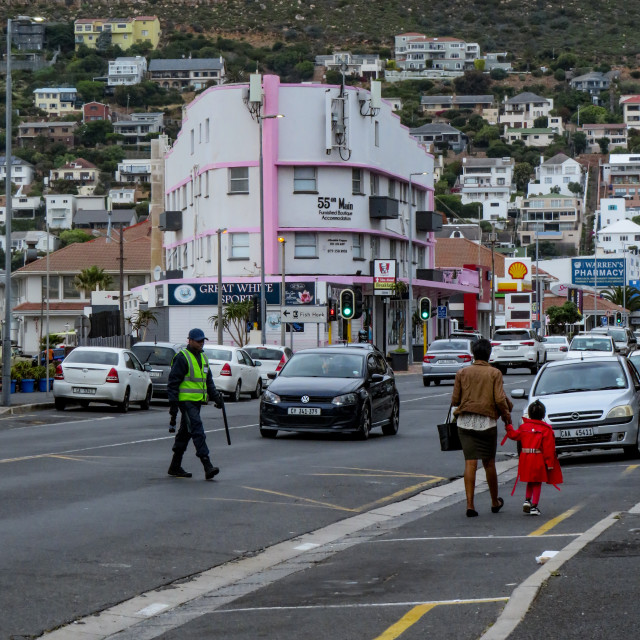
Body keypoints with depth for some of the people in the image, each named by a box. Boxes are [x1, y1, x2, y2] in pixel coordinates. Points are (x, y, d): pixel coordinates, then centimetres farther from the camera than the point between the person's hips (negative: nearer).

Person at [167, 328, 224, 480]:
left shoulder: (203, 358, 18)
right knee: (197, 431, -15)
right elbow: (173, 382, -11)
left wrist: (216, 396, 13)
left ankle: (175, 467, 21)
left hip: (197, 402, 9)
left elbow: (208, 380, 26)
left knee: (185, 433, 13)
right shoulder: (182, 358, -9)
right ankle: (207, 466, -22)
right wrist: (173, 404, -15)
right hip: (186, 400, -9)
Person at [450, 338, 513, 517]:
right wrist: (506, 415, 8)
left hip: (465, 422, 1)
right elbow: (500, 400, -10)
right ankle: (495, 502, 25)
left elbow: (454, 400, 3)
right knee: (489, 463, 11)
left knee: (470, 463, -1)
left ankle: (470, 504, -9)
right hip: (487, 422, -1)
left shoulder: (462, 373, 3)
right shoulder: (494, 373, -3)